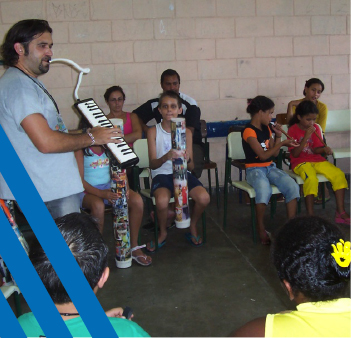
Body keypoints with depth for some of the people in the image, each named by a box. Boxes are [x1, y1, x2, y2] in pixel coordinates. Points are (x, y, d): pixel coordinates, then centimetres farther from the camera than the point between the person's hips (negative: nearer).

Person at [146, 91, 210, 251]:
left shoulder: (186, 132, 5)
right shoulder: (153, 131, -1)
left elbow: (191, 166, 2)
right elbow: (152, 164, -9)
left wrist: (187, 159, -24)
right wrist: (166, 157, -31)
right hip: (162, 174, -2)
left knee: (204, 198, -25)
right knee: (162, 201, -34)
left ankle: (192, 227, 8)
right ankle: (163, 233, -1)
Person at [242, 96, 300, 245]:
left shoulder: (266, 128, 14)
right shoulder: (249, 131, -11)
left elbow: (275, 153, 16)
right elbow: (263, 155, -17)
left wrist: (278, 135, 6)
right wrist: (282, 143, -16)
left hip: (270, 167, 7)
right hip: (254, 169, -7)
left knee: (292, 186, -21)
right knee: (264, 190, -38)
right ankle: (261, 228, -17)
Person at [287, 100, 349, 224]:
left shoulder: (315, 129, 10)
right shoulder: (293, 130, -5)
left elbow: (315, 150, 5)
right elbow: (295, 154, -13)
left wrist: (324, 149, -17)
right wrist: (306, 137, -20)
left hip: (317, 160, 6)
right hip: (300, 162, -5)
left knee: (339, 174, -16)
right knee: (311, 179, -36)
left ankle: (340, 213, -9)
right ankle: (310, 216, -26)